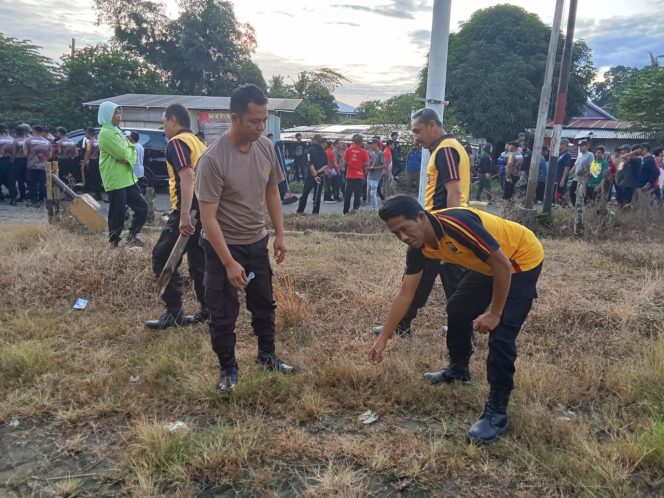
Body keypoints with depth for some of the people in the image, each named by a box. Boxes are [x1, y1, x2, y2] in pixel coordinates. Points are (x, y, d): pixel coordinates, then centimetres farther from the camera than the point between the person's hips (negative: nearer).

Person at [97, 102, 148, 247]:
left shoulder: (117, 131, 18)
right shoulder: (105, 133, -12)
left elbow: (132, 149, 11)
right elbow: (123, 154, -19)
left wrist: (129, 159, -10)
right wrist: (128, 151, 4)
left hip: (128, 178, 9)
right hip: (116, 181, -9)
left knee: (142, 206, 8)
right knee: (118, 213, -3)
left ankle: (132, 235, 20)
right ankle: (114, 242, 11)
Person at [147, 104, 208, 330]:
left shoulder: (176, 142, -9)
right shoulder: (198, 143, 19)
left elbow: (187, 176, -24)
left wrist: (184, 215, -32)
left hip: (188, 211, -9)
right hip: (203, 209, 9)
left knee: (162, 258, 1)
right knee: (199, 262, 14)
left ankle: (174, 313, 2)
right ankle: (208, 310, 18)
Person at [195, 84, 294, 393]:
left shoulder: (266, 147, -6)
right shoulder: (213, 159, -25)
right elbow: (208, 217, -24)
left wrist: (279, 235, 8)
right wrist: (229, 263, -26)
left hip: (257, 243, 6)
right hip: (223, 246, -5)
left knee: (264, 303, 18)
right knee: (223, 313, 6)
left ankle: (267, 355, 39)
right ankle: (228, 368, 26)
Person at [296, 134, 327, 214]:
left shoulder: (311, 149, -7)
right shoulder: (323, 151, 9)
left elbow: (311, 164, -16)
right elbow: (326, 165, 5)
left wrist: (315, 175, -19)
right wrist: (318, 171, -4)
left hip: (311, 175, -4)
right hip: (320, 175, 4)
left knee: (305, 193, 5)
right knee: (317, 194, 9)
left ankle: (300, 211, 8)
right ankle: (315, 212, 7)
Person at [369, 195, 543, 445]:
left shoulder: (457, 223, -36)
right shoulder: (419, 247, -11)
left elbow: (503, 265, -29)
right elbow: (405, 294, -4)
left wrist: (494, 313, -21)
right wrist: (383, 338, -3)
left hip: (523, 258, -8)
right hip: (490, 265, 8)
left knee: (500, 334, -16)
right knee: (457, 309, 13)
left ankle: (497, 412, -5)